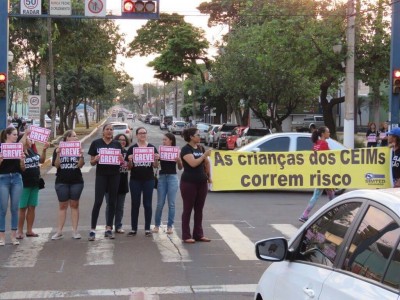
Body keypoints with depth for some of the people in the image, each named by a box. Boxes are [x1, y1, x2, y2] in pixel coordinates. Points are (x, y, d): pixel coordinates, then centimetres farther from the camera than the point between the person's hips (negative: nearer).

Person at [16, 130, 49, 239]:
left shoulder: (32, 149, 7)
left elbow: (41, 160, 19)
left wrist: (44, 150, 3)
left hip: (34, 183, 6)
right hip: (24, 184, -6)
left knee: (32, 207, 10)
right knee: (22, 208, 0)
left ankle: (29, 230, 17)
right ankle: (20, 231, 7)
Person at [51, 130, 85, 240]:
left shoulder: (77, 149, 3)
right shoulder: (58, 150, 0)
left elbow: (80, 165, -6)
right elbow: (57, 165, -7)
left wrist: (81, 155, -23)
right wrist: (58, 154, -21)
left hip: (76, 181, 1)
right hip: (62, 182, -1)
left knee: (74, 205, 5)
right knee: (62, 206, 3)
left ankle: (75, 231, 9)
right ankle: (59, 231, 6)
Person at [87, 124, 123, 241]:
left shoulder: (117, 144, 8)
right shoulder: (96, 143, 1)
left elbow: (121, 161, 10)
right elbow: (92, 162, 3)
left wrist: (121, 160, -12)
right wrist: (95, 160, -18)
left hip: (114, 175, 3)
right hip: (101, 175, -3)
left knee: (112, 202, 6)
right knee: (98, 202, -8)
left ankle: (109, 229, 14)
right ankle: (92, 230, -4)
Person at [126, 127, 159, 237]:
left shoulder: (152, 148, 4)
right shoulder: (132, 148, 2)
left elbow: (155, 166, 5)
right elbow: (129, 167, 3)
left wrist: (156, 159, -15)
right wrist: (130, 161, -17)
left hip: (148, 179, 0)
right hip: (135, 179, 0)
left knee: (147, 204, 4)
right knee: (135, 204, 4)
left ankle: (147, 228, 11)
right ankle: (133, 228, 9)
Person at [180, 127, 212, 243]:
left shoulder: (201, 148, 11)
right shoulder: (186, 149, -10)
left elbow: (206, 163, 21)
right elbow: (193, 163, -22)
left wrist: (208, 176, 16)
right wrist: (205, 155, -17)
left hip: (202, 182, 6)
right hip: (189, 183, -6)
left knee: (199, 209, 10)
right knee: (188, 209, 1)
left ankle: (198, 234, 17)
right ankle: (186, 236, 6)